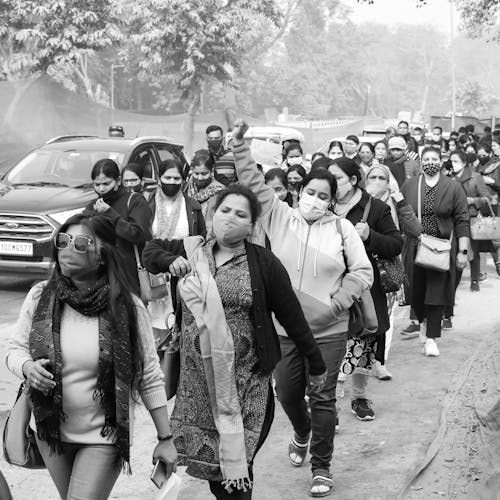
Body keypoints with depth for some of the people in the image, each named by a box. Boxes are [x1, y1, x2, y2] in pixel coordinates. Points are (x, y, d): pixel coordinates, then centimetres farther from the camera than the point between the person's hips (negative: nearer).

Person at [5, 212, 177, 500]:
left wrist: (166, 439, -6)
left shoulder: (128, 308, -15)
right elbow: (15, 348, 5)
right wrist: (27, 368, -19)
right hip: (51, 430, 4)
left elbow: (150, 378, -9)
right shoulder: (40, 297, -7)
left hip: (104, 436, -4)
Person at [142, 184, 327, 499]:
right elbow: (152, 249, 21)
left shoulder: (263, 262, -4)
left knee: (235, 463, -3)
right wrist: (171, 262, -1)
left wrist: (316, 365, 5)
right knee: (210, 460, 7)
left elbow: (292, 316, 0)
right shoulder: (192, 252, 6)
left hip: (245, 379, -3)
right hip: (198, 378, 3)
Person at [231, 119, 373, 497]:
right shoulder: (279, 216, 1)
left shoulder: (342, 228, -2)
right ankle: (302, 433, 49)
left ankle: (322, 468, 16)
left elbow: (363, 271, -1)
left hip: (328, 331, -2)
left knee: (322, 398, 1)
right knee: (287, 393, 16)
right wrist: (241, 144, -13)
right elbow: (254, 184, -4)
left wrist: (337, 303, -12)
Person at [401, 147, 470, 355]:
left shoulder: (453, 187, 2)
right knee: (416, 290, 7)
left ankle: (431, 338, 2)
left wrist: (463, 251, -6)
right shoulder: (409, 186, 6)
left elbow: (462, 221, 0)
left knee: (437, 291, -4)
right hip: (414, 248, 2)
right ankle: (423, 322, 35)